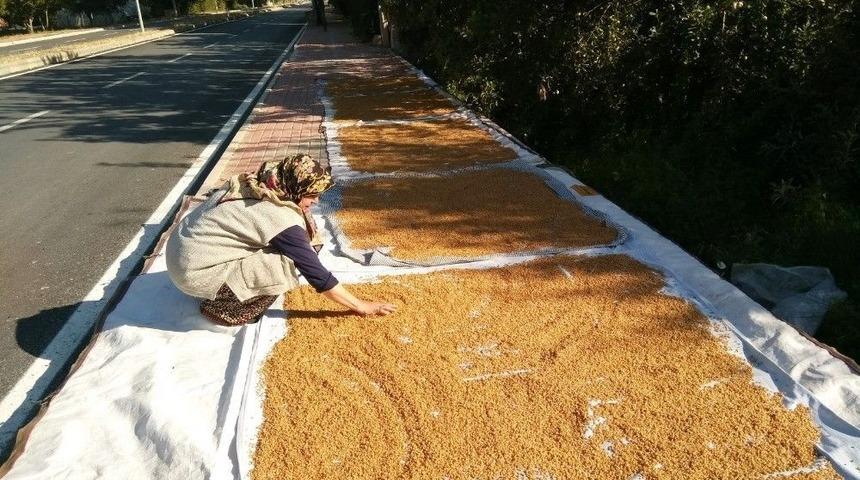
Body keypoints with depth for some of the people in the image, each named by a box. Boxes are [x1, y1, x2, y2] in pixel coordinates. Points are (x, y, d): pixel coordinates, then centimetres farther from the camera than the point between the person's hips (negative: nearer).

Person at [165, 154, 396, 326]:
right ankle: (226, 308, -1)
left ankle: (225, 292, 16)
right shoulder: (283, 221, -23)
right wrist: (361, 306, -8)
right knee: (284, 267, -19)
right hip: (196, 271, -9)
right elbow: (316, 273, -17)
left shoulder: (258, 185, 0)